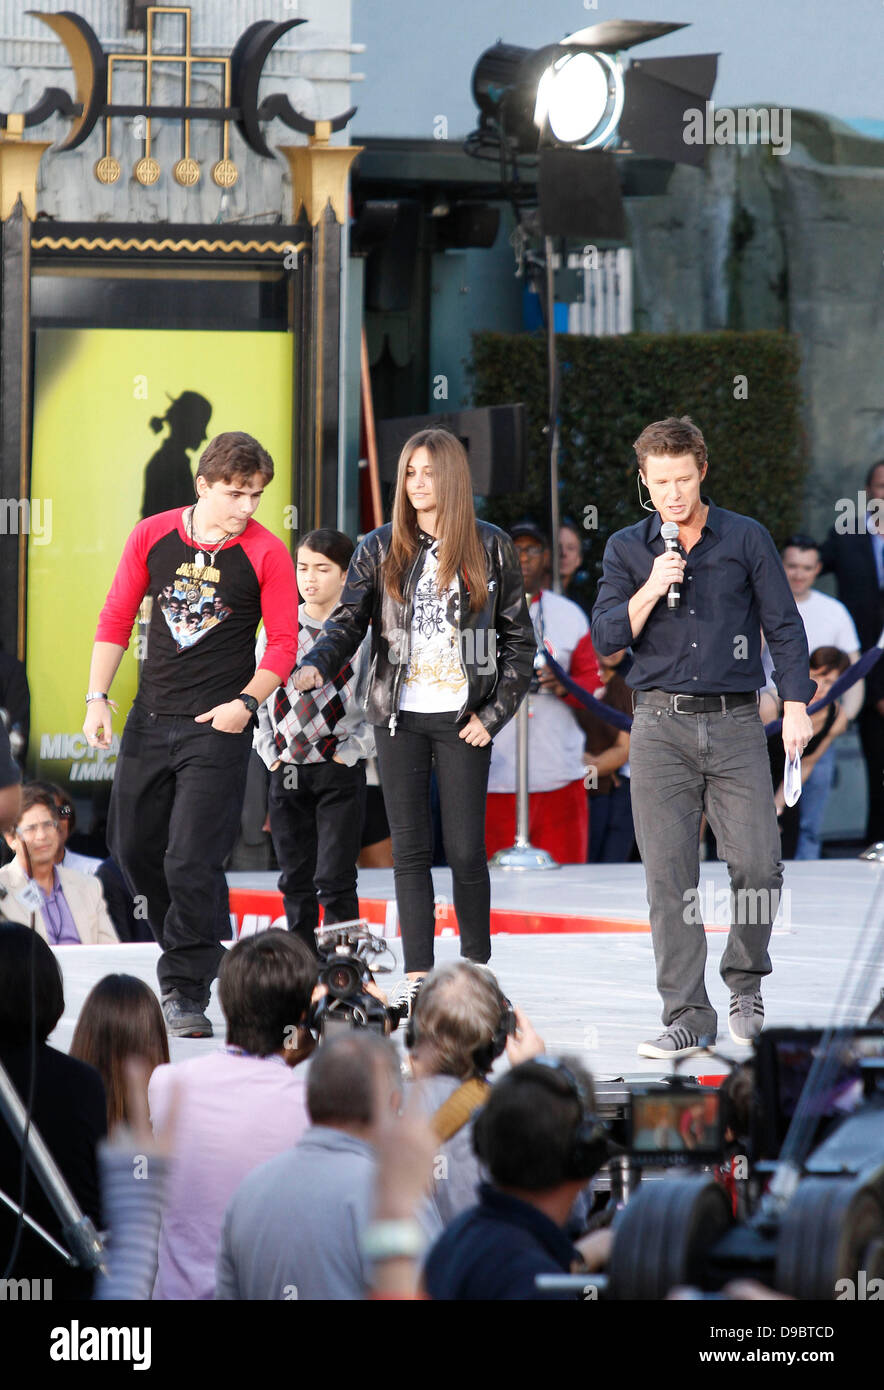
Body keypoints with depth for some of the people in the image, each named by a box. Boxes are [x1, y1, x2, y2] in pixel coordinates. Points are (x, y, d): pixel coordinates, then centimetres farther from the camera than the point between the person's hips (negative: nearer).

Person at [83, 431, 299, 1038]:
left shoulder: (267, 554, -7)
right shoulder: (153, 536, 2)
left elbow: (284, 643, -4)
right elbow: (117, 617, 9)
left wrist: (246, 701, -18)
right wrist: (98, 697, 3)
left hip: (218, 726, -5)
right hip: (150, 718, 5)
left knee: (192, 860, -12)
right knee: (133, 847, 13)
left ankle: (187, 992, -3)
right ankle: (194, 945, 35)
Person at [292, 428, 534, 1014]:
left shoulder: (492, 548, 4)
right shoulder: (380, 550, 6)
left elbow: (520, 640, 6)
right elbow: (349, 620, -1)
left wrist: (494, 713, -3)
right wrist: (317, 667, -22)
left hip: (461, 719, -2)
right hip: (399, 717, 2)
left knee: (466, 849, -4)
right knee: (411, 848, 0)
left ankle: (477, 968, 8)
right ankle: (418, 976, 2)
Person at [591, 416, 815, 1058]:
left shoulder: (747, 539, 6)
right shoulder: (626, 549, 9)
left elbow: (783, 624, 6)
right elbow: (606, 637, 3)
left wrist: (797, 704, -3)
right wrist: (651, 590, -12)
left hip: (736, 723, -1)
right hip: (661, 727, 1)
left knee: (759, 863, -9)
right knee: (670, 876, -5)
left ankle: (745, 982, 15)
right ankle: (687, 1013, -1)